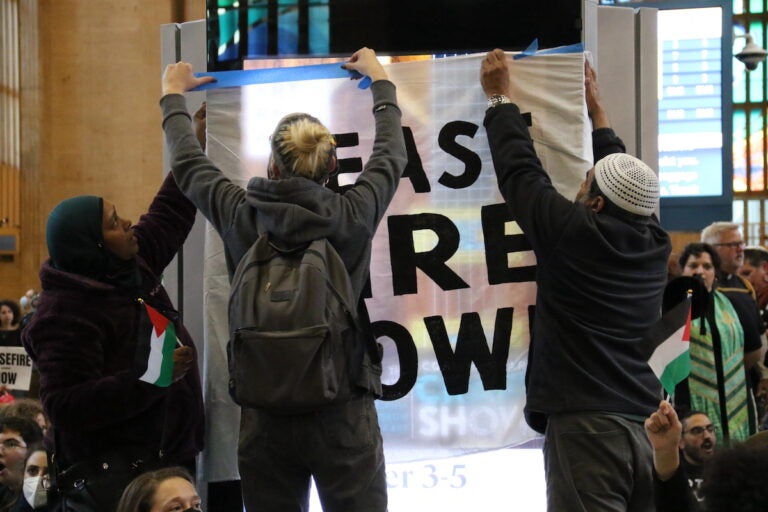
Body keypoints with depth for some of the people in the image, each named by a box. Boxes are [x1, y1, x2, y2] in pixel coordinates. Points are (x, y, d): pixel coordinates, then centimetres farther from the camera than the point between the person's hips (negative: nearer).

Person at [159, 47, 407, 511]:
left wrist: (173, 97, 34)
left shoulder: (241, 216, -3)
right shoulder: (351, 216, -5)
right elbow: (392, 155, 14)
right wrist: (380, 81, 31)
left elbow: (188, 163, 16)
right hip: (343, 415, -2)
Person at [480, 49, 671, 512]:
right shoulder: (655, 245, 7)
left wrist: (500, 97, 19)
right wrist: (596, 108, 37)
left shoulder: (573, 234, -8)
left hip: (586, 425, -6)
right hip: (648, 427, 6)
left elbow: (520, 170, 3)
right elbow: (625, 177, 25)